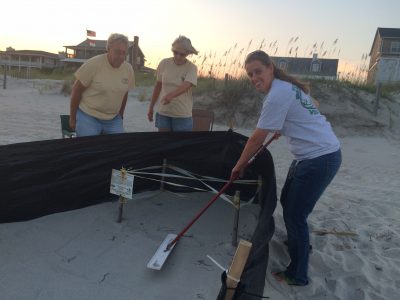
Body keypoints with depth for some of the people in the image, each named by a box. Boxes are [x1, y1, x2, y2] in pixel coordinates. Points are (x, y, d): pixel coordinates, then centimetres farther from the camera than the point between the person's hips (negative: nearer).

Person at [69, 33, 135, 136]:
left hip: (113, 120, 4)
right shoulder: (93, 64, -14)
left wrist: (120, 116, 18)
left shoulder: (129, 69, 0)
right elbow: (76, 90, -7)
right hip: (88, 116, -4)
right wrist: (72, 117, -3)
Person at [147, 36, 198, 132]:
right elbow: (158, 86, 8)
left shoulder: (192, 68, -9)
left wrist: (171, 95, -45)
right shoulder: (164, 63, 0)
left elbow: (185, 86, -25)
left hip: (182, 115, -2)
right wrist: (151, 107, 11)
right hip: (163, 113, 3)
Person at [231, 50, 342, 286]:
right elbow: (312, 108, 25)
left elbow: (257, 138, -17)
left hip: (321, 158, -10)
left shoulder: (277, 95, -21)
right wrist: (281, 129, 27)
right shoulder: (288, 85, 9)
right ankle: (299, 244, 46)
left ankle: (297, 276, 16)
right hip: (313, 154, 10)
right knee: (287, 201, 22)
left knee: (294, 215, -1)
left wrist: (239, 165, -4)